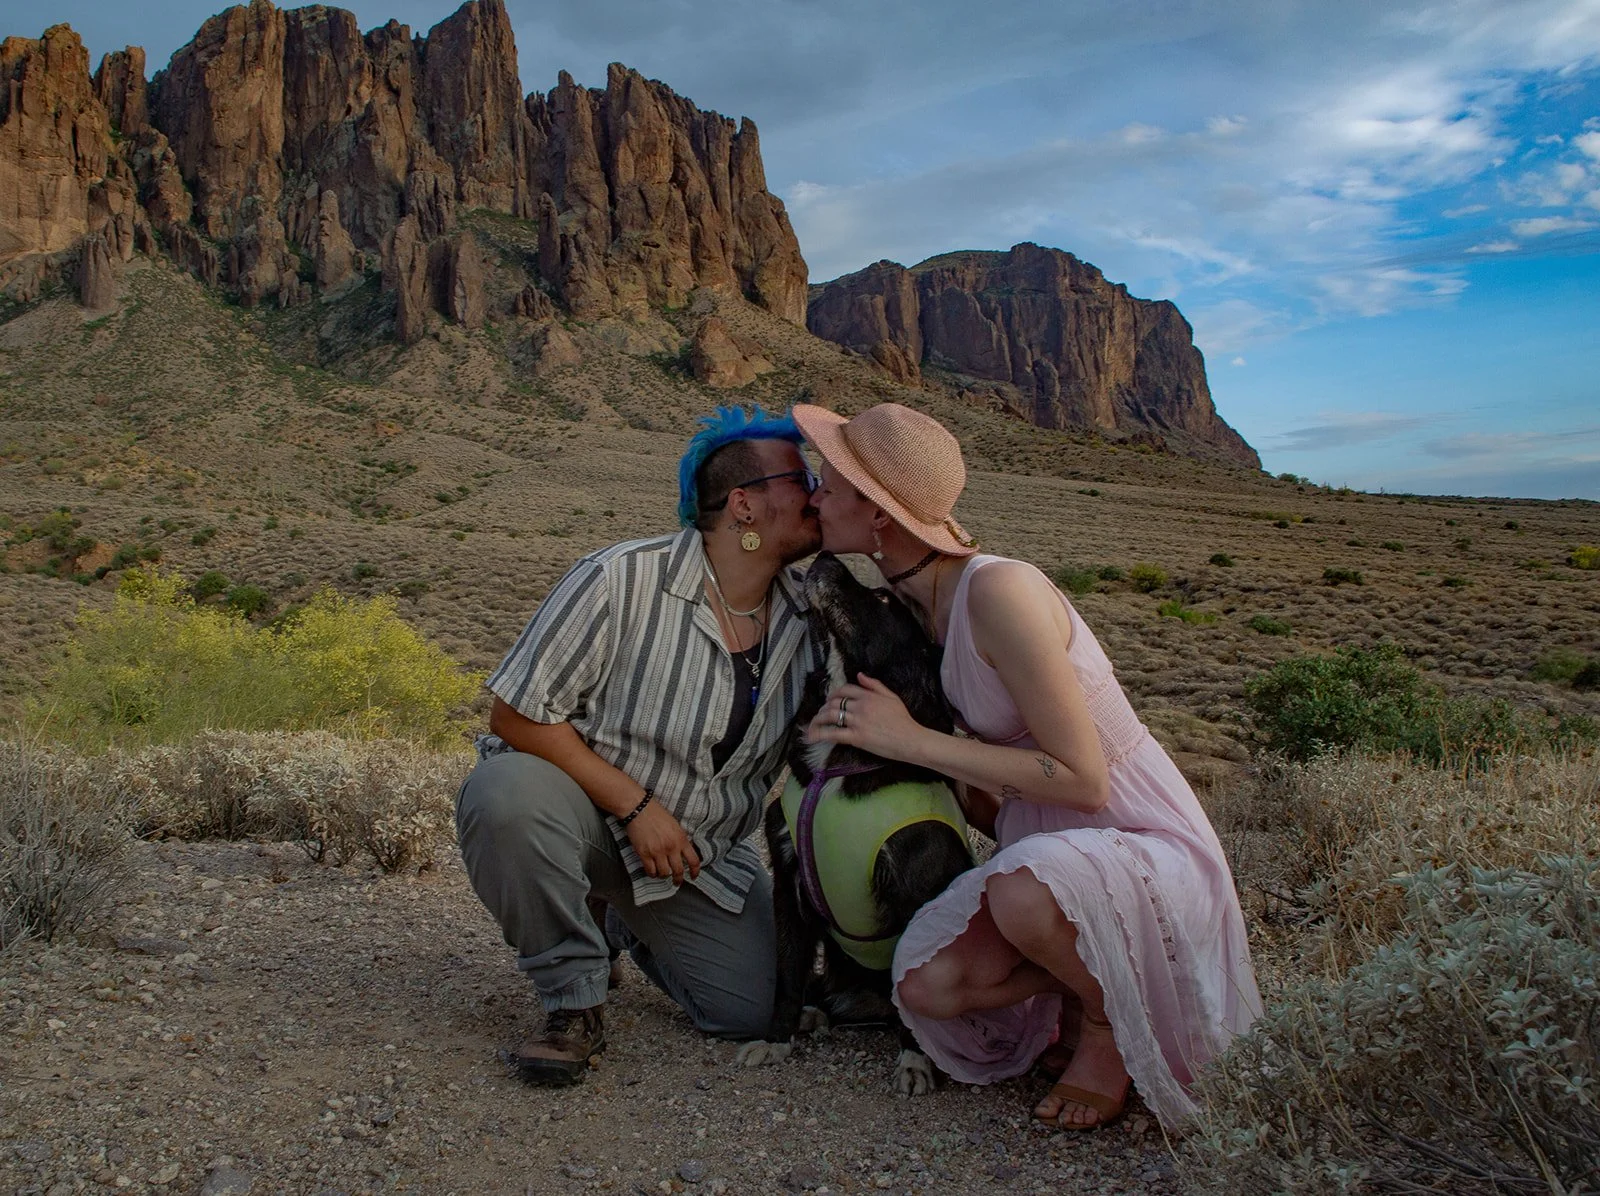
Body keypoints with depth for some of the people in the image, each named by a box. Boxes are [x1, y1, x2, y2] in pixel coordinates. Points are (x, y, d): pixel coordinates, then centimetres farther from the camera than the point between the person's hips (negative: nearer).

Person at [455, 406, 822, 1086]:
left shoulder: (806, 617, -5)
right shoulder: (622, 580, -22)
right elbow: (516, 714, -19)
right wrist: (635, 806, -21)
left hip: (701, 853, 5)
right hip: (585, 810, -4)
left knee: (752, 1012, -7)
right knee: (507, 790, -37)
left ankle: (632, 928, 26)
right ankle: (572, 999, -12)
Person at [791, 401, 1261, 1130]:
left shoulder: (1000, 591, -26)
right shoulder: (925, 603, 1)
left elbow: (1083, 779, -26)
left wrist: (910, 740, -25)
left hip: (1147, 850, -7)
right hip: (1041, 847, 7)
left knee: (1022, 894, -38)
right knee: (926, 984, -16)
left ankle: (1111, 1020, -4)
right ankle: (1097, 969, 12)